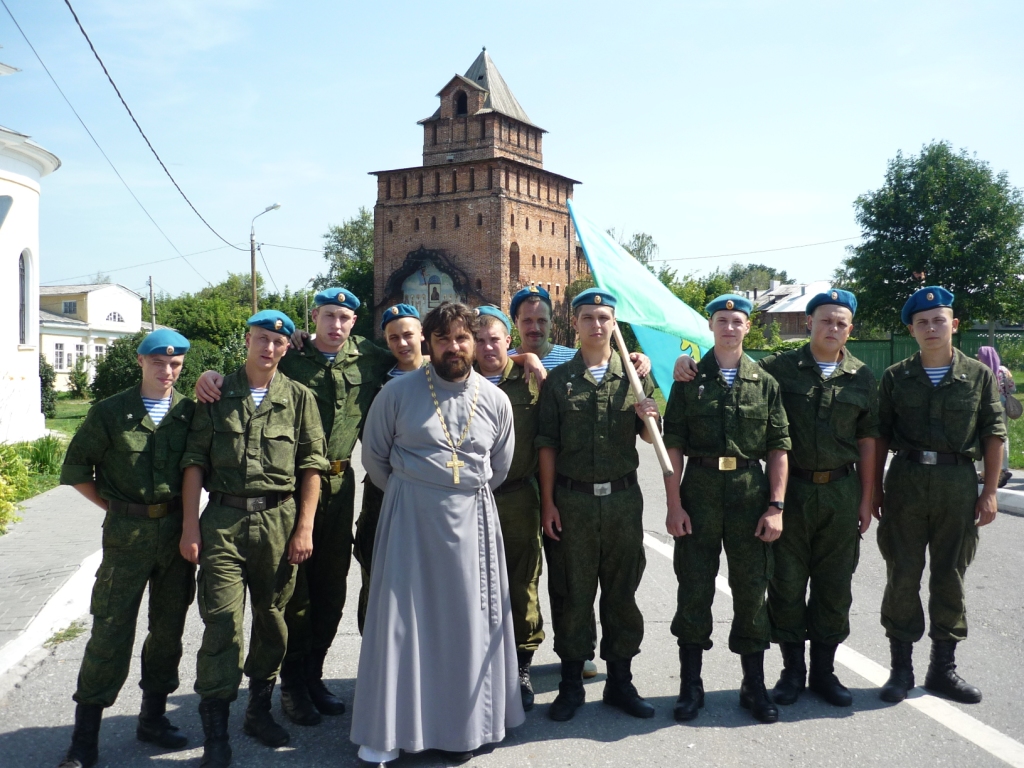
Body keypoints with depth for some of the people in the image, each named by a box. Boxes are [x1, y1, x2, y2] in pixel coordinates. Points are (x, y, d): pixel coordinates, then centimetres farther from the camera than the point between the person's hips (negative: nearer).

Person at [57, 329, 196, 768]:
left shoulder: (190, 411, 3)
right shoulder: (110, 412, -3)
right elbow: (75, 469, 3)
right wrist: (117, 509, 2)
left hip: (176, 530, 3)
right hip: (126, 534, -2)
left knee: (168, 628, 12)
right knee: (110, 632, -1)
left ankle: (153, 717, 28)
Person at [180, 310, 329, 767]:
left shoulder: (299, 398, 7)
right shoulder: (217, 395, 7)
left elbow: (311, 466, 4)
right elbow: (195, 461, 4)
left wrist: (304, 528, -2)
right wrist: (190, 526, -2)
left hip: (279, 519, 1)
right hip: (224, 519, -1)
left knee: (272, 616, 10)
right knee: (222, 619, -4)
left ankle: (259, 709, 28)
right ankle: (215, 731, 5)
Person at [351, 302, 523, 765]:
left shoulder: (495, 401, 2)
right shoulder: (398, 393, -5)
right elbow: (375, 456, 5)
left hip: (471, 519, 2)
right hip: (409, 516, -2)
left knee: (466, 620, 7)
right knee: (400, 618, 2)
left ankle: (461, 726, 23)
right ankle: (386, 730, 15)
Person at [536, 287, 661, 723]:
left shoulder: (634, 376, 7)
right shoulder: (558, 380, 3)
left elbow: (650, 438, 11)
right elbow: (547, 445, 2)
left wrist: (646, 418, -12)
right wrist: (548, 503, -3)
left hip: (623, 497, 2)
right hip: (572, 499, -1)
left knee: (622, 591, 9)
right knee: (572, 593, 5)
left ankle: (620, 681, 22)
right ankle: (572, 683, 18)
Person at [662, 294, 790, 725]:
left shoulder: (764, 383, 7)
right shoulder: (690, 379, 4)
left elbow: (779, 447, 4)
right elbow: (673, 444, 0)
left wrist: (776, 506, -3)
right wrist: (674, 505, -7)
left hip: (751, 493, 1)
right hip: (699, 492, -1)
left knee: (751, 590, 8)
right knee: (694, 589, 5)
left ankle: (754, 686, 23)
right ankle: (690, 686, 19)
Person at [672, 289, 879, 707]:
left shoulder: (861, 378, 6)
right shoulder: (779, 367, -1)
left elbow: (867, 442, 8)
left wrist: (866, 499, 5)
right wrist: (690, 362, -15)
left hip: (840, 491, 2)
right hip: (790, 488, -2)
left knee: (834, 584, 10)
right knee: (786, 582, 5)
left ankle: (824, 669, 25)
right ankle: (792, 668, 21)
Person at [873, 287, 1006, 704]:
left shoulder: (979, 376, 4)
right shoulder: (895, 377, 4)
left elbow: (993, 435, 4)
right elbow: (881, 435, 7)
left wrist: (989, 492, -1)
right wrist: (875, 488, 3)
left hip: (958, 483, 0)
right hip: (906, 481, 0)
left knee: (950, 576, 8)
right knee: (902, 575, 3)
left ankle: (943, 667, 21)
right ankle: (901, 667, 14)